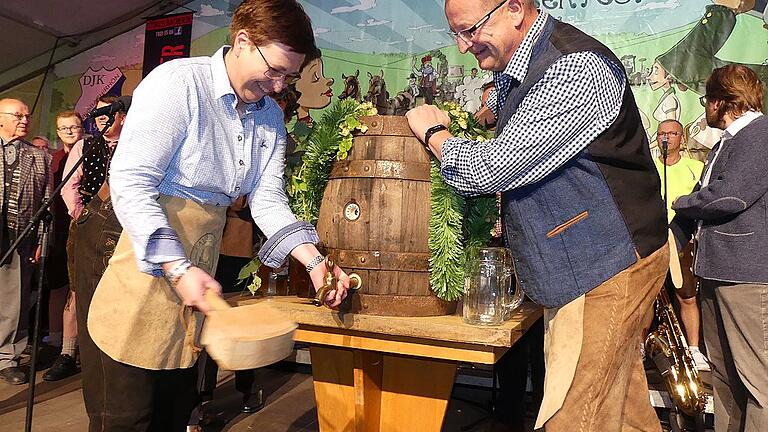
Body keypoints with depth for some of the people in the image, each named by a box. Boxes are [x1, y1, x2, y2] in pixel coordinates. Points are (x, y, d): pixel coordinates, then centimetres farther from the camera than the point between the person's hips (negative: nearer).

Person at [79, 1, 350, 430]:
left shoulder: (270, 115, 6)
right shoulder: (177, 82, -16)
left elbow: (267, 198, 2)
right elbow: (131, 182, -21)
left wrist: (314, 261, -12)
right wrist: (178, 268, -29)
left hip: (200, 268, 7)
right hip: (151, 260, -7)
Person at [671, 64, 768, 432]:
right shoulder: (726, 142, 21)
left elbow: (729, 196, -21)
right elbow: (703, 204, 20)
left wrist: (681, 204, -3)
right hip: (716, 271, 10)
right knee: (723, 372, 15)